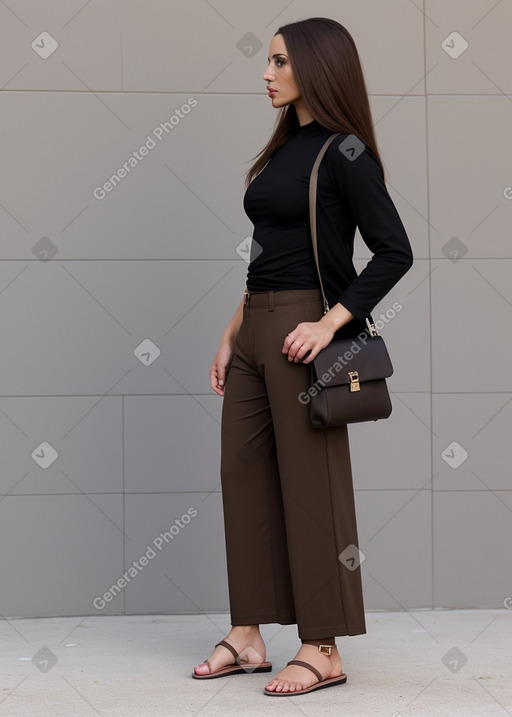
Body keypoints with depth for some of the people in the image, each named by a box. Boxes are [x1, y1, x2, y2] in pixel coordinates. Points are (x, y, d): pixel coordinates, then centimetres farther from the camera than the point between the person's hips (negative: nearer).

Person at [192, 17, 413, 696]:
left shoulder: (343, 153, -9)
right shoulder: (284, 148, 15)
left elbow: (394, 251, -15)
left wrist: (331, 322, -20)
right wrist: (232, 333, 16)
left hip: (299, 332, -9)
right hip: (254, 328, 9)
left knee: (310, 486, -3)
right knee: (243, 475, 9)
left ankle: (323, 651, 5)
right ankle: (247, 637, 18)